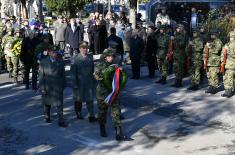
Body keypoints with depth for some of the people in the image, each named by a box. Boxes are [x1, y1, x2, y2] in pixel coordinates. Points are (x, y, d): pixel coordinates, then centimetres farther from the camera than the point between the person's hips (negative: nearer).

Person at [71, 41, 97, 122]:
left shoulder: (90, 56, 4)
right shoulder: (76, 58, -9)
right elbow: (73, 72, -8)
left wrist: (93, 79, 10)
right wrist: (75, 84, -10)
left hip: (89, 82, 3)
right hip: (79, 82, -2)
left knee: (90, 99, 1)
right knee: (78, 99, 14)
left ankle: (91, 116, 2)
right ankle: (78, 113, 34)